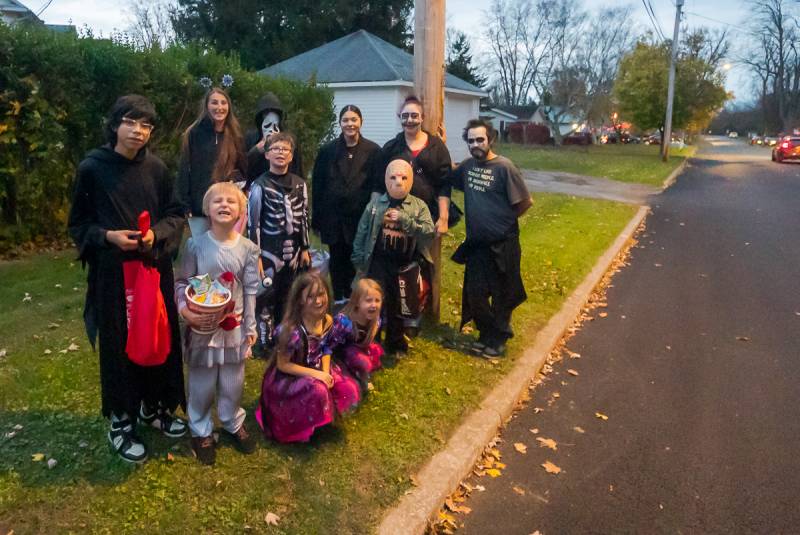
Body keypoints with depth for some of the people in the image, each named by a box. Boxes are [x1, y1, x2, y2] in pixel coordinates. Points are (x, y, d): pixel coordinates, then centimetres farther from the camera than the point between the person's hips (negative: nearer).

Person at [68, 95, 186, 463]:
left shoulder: (157, 168, 0)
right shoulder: (91, 168, -8)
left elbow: (176, 214, 6)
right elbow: (78, 224, -1)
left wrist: (156, 234, -13)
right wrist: (108, 236, -18)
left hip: (154, 268, 3)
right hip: (113, 272, -3)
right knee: (119, 345, 6)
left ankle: (154, 407, 33)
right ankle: (120, 422, 23)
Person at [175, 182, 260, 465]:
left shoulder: (248, 248, -5)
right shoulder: (195, 245, -10)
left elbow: (251, 290, 0)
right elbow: (182, 282, -2)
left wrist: (250, 327, 2)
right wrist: (184, 308, -20)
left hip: (234, 325, 2)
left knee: (233, 381, 16)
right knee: (202, 382, 11)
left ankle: (233, 423, 39)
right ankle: (201, 431, 32)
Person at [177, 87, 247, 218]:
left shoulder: (235, 135, 8)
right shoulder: (194, 133, -1)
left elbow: (244, 169, 12)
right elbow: (185, 170, -3)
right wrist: (185, 206, -9)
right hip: (201, 205, -2)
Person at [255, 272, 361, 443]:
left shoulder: (327, 321, -8)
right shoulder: (292, 329, -28)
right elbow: (282, 365, -20)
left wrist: (325, 372, -13)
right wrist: (315, 374, -25)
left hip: (317, 369, 7)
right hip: (288, 377, -7)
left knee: (349, 389, -11)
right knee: (318, 391, -35)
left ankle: (322, 419, 14)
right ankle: (304, 427, -6)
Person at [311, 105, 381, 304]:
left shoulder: (373, 151, 0)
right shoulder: (328, 151, 4)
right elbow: (317, 185, 4)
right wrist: (316, 219, 1)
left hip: (361, 217, -1)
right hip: (333, 217, 1)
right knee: (337, 261, 9)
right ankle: (339, 301, 21)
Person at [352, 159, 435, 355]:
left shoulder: (419, 206, 1)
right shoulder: (375, 204, 3)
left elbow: (429, 232, -12)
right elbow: (361, 234, 5)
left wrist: (404, 219, -20)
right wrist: (358, 261, 2)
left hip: (407, 265, 0)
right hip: (379, 263, 0)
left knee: (398, 307, 12)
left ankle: (395, 344, 30)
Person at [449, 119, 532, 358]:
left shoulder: (504, 167, -15)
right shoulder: (467, 165, 3)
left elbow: (525, 202, -11)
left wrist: (504, 219, 1)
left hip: (502, 245, -5)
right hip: (476, 243, 5)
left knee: (501, 295, 9)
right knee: (474, 293, 10)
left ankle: (498, 339, 28)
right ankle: (487, 333, 32)